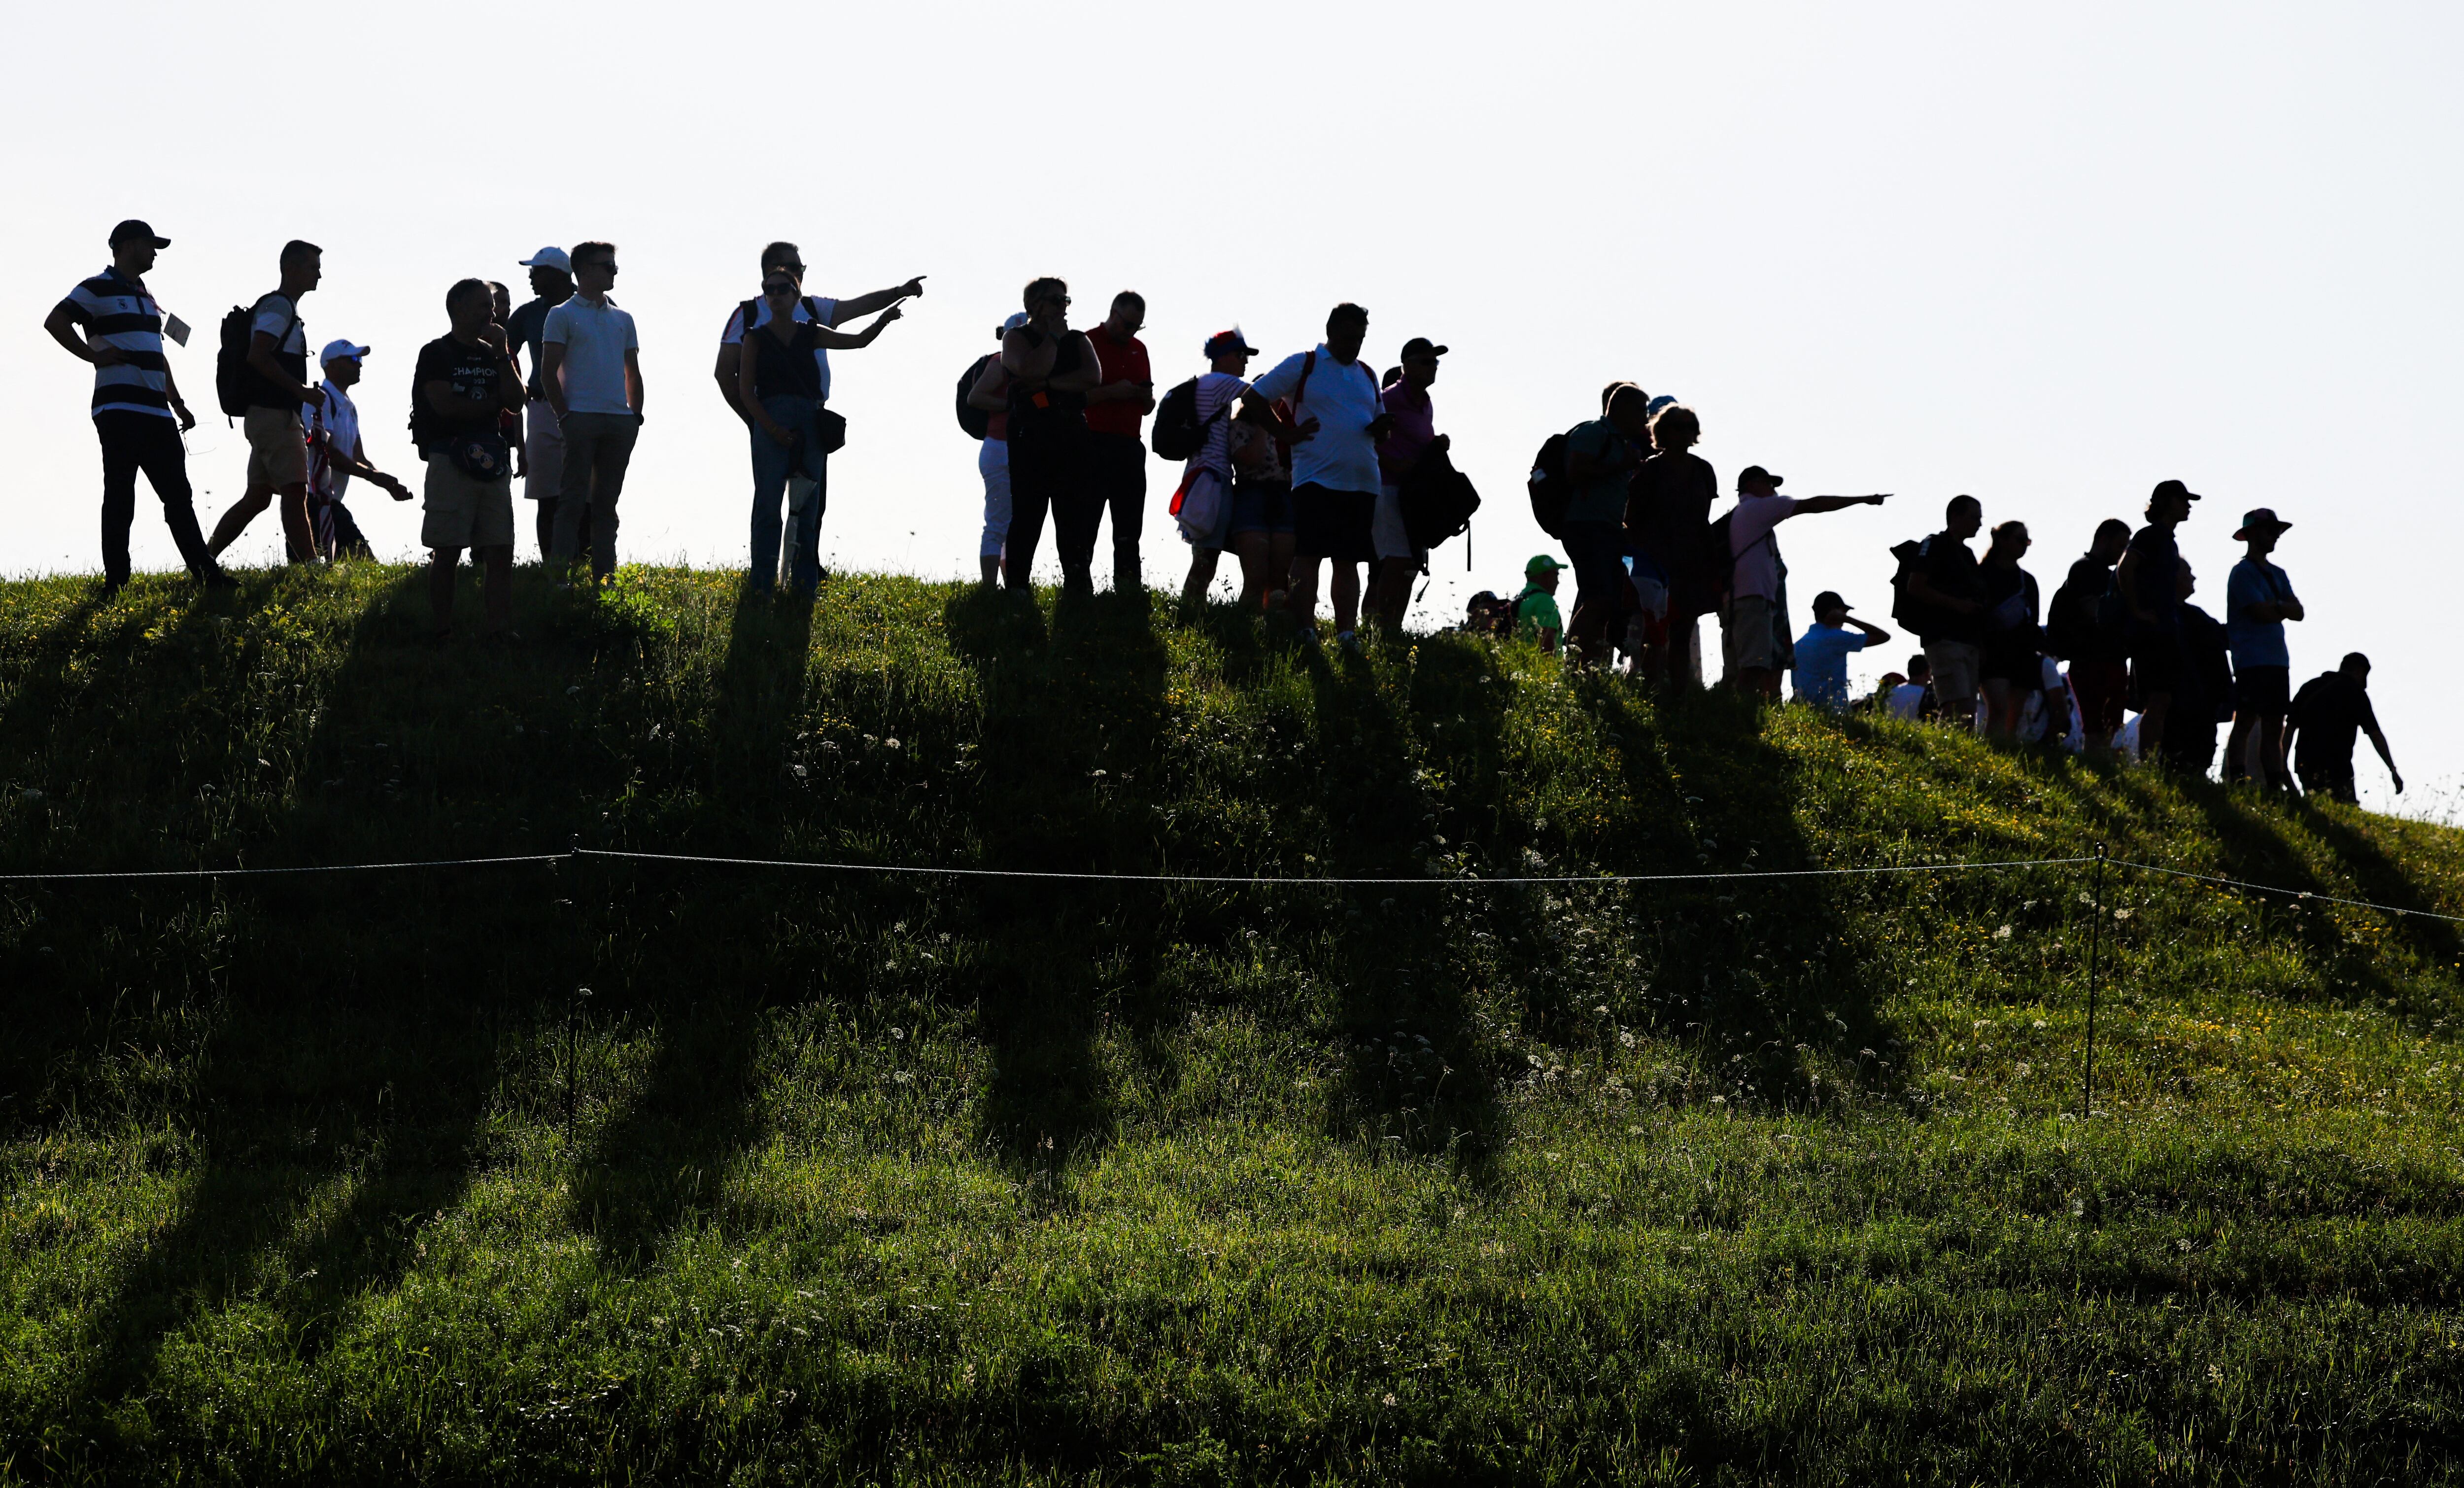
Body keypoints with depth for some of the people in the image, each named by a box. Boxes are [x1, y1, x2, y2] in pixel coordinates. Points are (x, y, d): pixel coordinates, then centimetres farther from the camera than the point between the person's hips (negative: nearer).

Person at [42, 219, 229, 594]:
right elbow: (55, 321, -16)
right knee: (120, 498, -6)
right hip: (119, 409, -8)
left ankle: (207, 575, 10)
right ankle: (115, 585, -4)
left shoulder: (146, 298, 23)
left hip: (156, 411, 8)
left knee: (179, 495, 8)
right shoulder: (98, 289, -2)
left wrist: (177, 404, 22)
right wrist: (93, 355, -15)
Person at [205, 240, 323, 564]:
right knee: (295, 492, -15)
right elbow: (258, 355, -22)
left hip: (274, 416, 10)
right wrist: (300, 390, -20)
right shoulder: (278, 306, -9)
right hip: (273, 415, -10)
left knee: (257, 497, 12)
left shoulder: (285, 308, 23)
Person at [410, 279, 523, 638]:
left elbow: (515, 402, 8)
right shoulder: (436, 353, 0)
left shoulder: (493, 355, 19)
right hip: (451, 458, -6)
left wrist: (502, 356, 0)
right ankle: (443, 633, -2)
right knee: (447, 551, -5)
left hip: (492, 460, 6)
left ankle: (501, 631, 1)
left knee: (501, 551, 1)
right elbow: (445, 405, -12)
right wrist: (491, 403, 1)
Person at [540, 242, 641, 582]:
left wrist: (635, 414, 8)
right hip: (581, 417, -5)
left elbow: (633, 373, 21)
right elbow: (548, 372, -3)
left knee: (606, 503, 8)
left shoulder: (622, 320, 19)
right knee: (573, 501, -8)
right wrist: (564, 416, -11)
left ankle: (604, 577, 10)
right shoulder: (563, 315, 2)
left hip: (620, 422, 5)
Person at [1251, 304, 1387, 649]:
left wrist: (1382, 427, 3)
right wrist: (1288, 434, -6)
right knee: (1308, 555, -9)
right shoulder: (1303, 366, 3)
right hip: (1317, 479, -5)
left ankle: (1347, 634, 6)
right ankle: (1305, 631, -12)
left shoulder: (1367, 375, 19)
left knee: (1349, 560, 5)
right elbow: (1254, 399, 2)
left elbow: (1377, 421, 27)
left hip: (1362, 482, 5)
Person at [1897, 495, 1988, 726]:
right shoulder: (1934, 546, -2)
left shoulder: (1967, 554, 24)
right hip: (1944, 638, -9)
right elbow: (1915, 587, -13)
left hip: (1968, 641, 9)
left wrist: (1981, 644, 19)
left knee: (1968, 715, 3)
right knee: (1958, 708, -20)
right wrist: (1956, 604, -17)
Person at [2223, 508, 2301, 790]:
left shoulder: (2277, 574, 20)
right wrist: (2285, 608, 3)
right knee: (2245, 722, -10)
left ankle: (2275, 788, 6)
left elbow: (2298, 613, 9)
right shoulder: (2242, 572, -5)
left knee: (2274, 729, 6)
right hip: (2252, 660, -8)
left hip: (2278, 661, 8)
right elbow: (2263, 613, -15)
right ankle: (2237, 784, -12)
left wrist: (2276, 606, -9)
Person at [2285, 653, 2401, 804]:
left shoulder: (2309, 686, 17)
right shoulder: (2355, 692, 2)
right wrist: (2393, 770, 1)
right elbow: (2375, 735, -2)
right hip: (2336, 763, -5)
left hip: (2305, 763, 5)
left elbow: (2290, 728, 14)